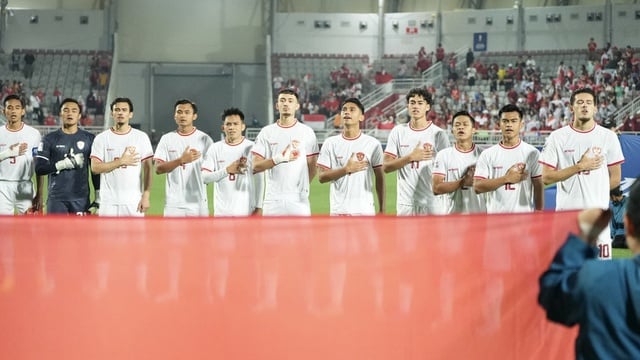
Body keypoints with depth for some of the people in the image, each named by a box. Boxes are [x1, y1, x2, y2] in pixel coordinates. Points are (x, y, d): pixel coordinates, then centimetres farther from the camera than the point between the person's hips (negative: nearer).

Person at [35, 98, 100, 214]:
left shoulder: (89, 139, 6)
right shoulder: (49, 139, 4)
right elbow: (39, 169, -2)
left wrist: (99, 197, 4)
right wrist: (64, 164, -14)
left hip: (81, 198, 0)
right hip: (56, 199, 0)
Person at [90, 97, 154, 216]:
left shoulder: (141, 137, 4)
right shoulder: (101, 138, 3)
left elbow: (148, 169, 3)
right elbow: (95, 168, -4)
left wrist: (146, 196, -5)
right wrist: (120, 162, -15)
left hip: (134, 202, 0)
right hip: (109, 202, 0)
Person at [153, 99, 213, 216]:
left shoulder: (204, 139, 3)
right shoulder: (167, 139, 5)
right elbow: (158, 169, -5)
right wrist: (181, 160, -18)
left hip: (198, 203, -1)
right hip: (173, 204, 1)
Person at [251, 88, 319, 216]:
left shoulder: (307, 132, 6)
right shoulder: (266, 132, 6)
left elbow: (312, 167, 9)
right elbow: (256, 166, -2)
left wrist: (301, 188, 3)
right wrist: (278, 159, -16)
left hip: (298, 200, -1)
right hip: (273, 200, 1)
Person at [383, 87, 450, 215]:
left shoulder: (439, 134, 0)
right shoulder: (398, 131, 5)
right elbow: (386, 167, 0)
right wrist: (411, 157, -15)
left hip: (432, 204, -2)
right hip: (405, 203, 2)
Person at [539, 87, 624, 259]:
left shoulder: (608, 137, 6)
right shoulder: (557, 137, 2)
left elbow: (615, 178, 10)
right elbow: (546, 177, -4)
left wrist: (592, 192, 6)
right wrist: (579, 166, -10)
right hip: (567, 212, -1)